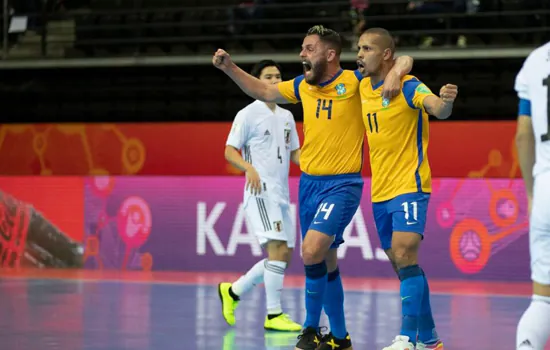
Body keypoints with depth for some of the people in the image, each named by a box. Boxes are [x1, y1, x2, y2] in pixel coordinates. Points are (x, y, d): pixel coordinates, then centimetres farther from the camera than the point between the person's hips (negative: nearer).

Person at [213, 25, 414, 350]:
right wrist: (229, 68, 13)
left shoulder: (355, 81, -9)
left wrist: (395, 73, -27)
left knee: (312, 251, -22)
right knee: (326, 262, 12)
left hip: (342, 184, -6)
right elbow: (263, 91, 22)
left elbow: (405, 60, -5)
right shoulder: (303, 86, 7)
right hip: (309, 182, 6)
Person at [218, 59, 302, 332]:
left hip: (281, 193, 8)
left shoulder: (286, 116, 17)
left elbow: (294, 153, 24)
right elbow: (229, 151, -7)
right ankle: (273, 315, -14)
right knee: (278, 248, -18)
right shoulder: (248, 114, -3)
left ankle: (233, 291, 21)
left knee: (284, 255, 7)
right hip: (261, 190, -8)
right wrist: (249, 167, -27)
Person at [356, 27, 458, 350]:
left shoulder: (408, 87, -13)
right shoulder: (363, 88, 9)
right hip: (380, 191, 8)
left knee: (404, 256, -20)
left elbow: (438, 109, -31)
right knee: (401, 266, 12)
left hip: (409, 186, -8)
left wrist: (446, 100, -53)